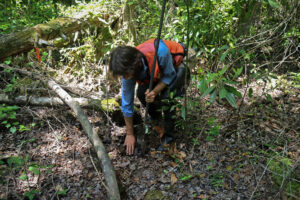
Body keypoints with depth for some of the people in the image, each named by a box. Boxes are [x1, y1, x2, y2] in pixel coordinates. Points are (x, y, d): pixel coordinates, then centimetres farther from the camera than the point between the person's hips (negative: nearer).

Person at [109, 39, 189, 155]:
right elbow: (126, 103, -18)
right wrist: (129, 134, -12)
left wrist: (155, 91, -41)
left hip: (174, 67, -4)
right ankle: (155, 119, 15)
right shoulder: (128, 69, -28)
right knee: (141, 93, -16)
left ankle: (168, 138, -8)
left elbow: (170, 76, -24)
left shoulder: (160, 51, -45)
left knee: (166, 97, -25)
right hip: (154, 71, 4)